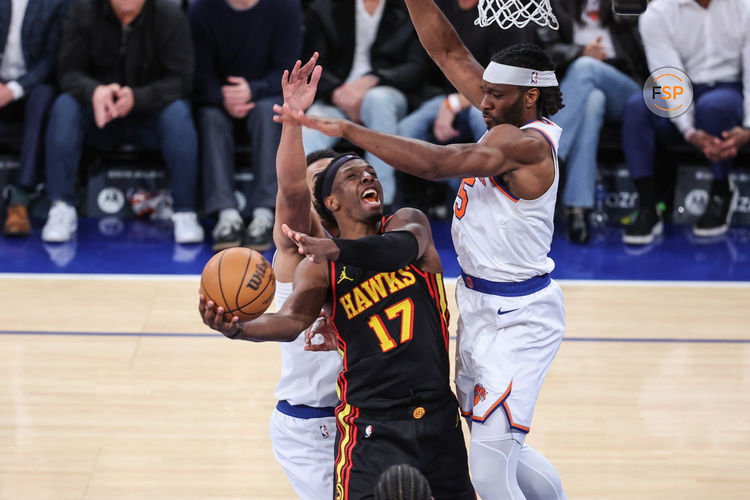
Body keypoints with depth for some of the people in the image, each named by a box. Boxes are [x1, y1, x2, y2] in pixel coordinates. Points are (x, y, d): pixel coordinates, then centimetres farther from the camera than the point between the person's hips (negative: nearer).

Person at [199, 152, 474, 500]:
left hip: (439, 417, 2)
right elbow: (293, 319, -17)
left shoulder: (409, 222, 3)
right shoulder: (319, 268, 1)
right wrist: (239, 330, -39)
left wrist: (336, 249, -41)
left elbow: (404, 246, -23)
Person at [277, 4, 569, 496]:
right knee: (494, 442, 22)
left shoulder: (529, 144, -23)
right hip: (480, 306, 10)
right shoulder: (510, 121, 4)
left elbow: (434, 163, -34)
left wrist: (347, 130, -33)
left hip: (518, 317, -10)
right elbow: (449, 52, 6)